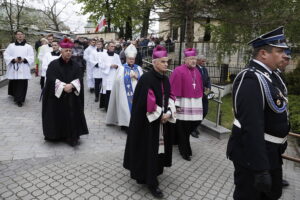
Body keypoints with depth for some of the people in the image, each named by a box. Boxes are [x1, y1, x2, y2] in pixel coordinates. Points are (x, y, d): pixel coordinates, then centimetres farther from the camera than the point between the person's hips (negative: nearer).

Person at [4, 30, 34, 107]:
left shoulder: (28, 47, 7)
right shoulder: (11, 46, 9)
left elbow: (31, 57, 1)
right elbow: (6, 55, 4)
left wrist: (24, 59, -16)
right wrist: (14, 59, -13)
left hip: (23, 69, -2)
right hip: (13, 69, 2)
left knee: (22, 84, -6)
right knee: (14, 83, 9)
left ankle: (19, 99, 0)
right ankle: (15, 95, 31)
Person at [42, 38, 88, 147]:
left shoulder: (75, 65, 7)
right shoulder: (53, 64, -2)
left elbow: (79, 79, -2)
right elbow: (51, 80, -11)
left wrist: (71, 85, -21)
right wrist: (63, 86, -22)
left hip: (72, 98, 2)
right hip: (56, 97, -2)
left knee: (71, 117, -1)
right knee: (57, 116, 4)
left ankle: (71, 137, 6)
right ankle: (56, 135, 19)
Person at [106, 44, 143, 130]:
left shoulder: (138, 68, 13)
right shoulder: (121, 68, 5)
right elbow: (118, 79, -10)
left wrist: (137, 76, -10)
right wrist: (129, 76, -12)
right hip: (125, 93, -3)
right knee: (126, 107, -7)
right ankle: (126, 124, 2)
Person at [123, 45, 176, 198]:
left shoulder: (165, 79, 7)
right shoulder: (146, 78, -17)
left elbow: (169, 97, 9)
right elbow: (146, 101, -21)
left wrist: (168, 113, -8)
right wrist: (159, 115, -14)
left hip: (162, 120, 8)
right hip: (148, 121, -7)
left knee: (159, 147, 16)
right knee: (149, 149, 2)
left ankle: (152, 171, 38)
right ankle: (151, 182, 15)